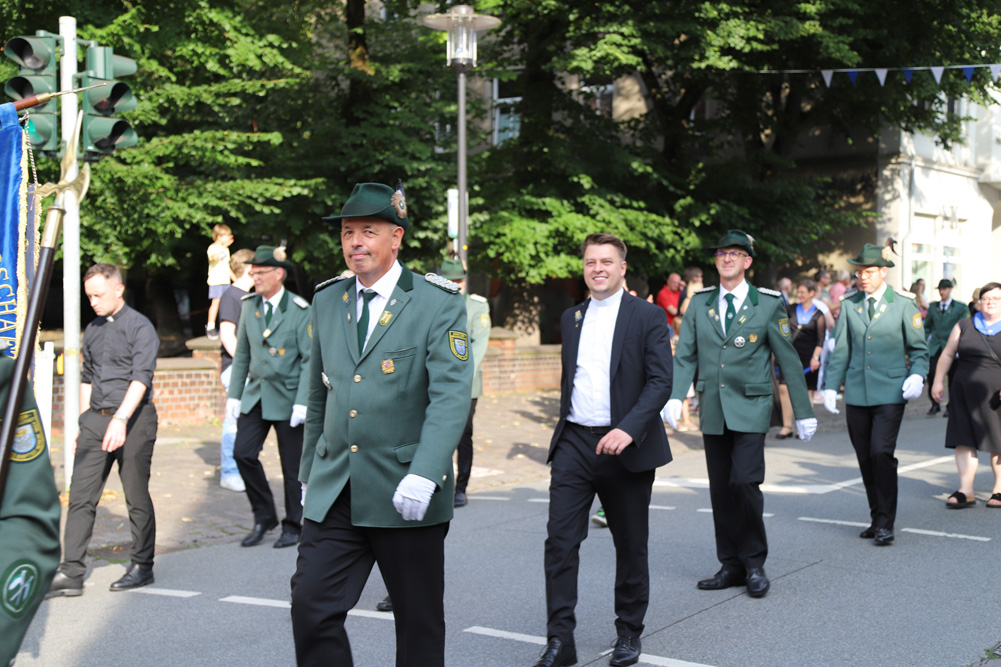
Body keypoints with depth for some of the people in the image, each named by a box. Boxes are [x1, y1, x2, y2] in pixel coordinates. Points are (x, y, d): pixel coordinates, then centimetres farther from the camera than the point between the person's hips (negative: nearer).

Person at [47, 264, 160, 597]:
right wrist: (84, 423, 19)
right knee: (80, 496, 0)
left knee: (137, 497, 2)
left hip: (133, 419, -6)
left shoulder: (140, 327, -7)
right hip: (96, 419, 6)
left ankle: (142, 566, 15)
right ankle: (70, 573, 2)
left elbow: (141, 377, -18)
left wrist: (120, 419, -28)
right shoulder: (92, 331, 14)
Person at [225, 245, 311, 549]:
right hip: (255, 395, 5)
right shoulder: (250, 306, 7)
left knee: (292, 466, 3)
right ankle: (264, 516, 12)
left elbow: (309, 360, -11)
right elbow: (242, 354, 13)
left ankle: (292, 526, 19)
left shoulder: (299, 311, -9)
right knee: (243, 453, -6)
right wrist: (234, 394, 8)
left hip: (287, 398, -5)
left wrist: (302, 403, -17)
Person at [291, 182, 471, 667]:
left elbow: (451, 396, -15)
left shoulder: (439, 304, -5)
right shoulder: (326, 301, 12)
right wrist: (309, 473, 19)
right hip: (334, 493, 4)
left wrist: (424, 475, -26)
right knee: (310, 605, -4)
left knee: (419, 625, 7)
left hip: (405, 493, -4)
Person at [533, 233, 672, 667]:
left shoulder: (648, 317, -3)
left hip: (625, 447, -3)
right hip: (574, 444, 4)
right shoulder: (571, 318, 12)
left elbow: (660, 381, -11)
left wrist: (629, 428, -23)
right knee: (559, 541, -6)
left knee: (630, 546, 9)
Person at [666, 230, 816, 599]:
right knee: (720, 490, 7)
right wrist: (675, 396, -9)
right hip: (712, 410, 4)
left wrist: (804, 412, 3)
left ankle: (755, 565, 4)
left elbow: (788, 360, 2)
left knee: (745, 483, -13)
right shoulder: (700, 303, 8)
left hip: (750, 409, -4)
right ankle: (731, 566, 17)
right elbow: (685, 355, 7)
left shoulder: (768, 304, 0)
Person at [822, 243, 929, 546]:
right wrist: (831, 386, 6)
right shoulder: (849, 304, 9)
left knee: (881, 453, -14)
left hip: (890, 393, -4)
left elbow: (919, 348, 5)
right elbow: (840, 350, 13)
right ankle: (877, 519, 18)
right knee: (865, 458, 6)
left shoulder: (903, 304, 1)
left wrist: (916, 375, -13)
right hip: (857, 393, 4)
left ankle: (886, 524, -5)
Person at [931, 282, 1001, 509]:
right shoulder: (964, 326, 9)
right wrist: (938, 380, 7)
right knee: (963, 441, -2)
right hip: (965, 394, 2)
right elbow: (948, 354, 13)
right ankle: (966, 492, 1)